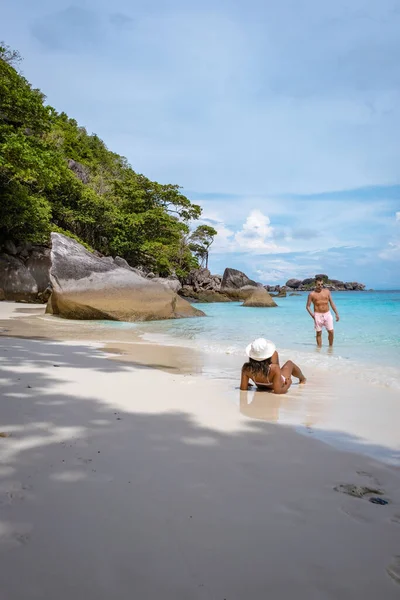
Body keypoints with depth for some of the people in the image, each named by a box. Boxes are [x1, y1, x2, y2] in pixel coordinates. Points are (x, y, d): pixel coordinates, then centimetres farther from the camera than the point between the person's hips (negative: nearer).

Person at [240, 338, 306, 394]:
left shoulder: (246, 368, -37)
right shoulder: (274, 368, -47)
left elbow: (243, 388, -28)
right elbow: (278, 391, -42)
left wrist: (247, 383, -6)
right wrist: (287, 386, -22)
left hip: (261, 387, 3)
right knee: (289, 363, 29)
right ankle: (302, 379, 63)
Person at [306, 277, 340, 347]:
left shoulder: (327, 291, 7)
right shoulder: (312, 294, -2)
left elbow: (332, 303, 12)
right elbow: (307, 306, 1)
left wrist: (336, 313, 8)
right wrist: (312, 314, -13)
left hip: (327, 314, 2)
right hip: (318, 315, -2)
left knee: (331, 332, -1)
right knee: (319, 333, 3)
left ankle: (331, 346, 18)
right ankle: (319, 348, 13)